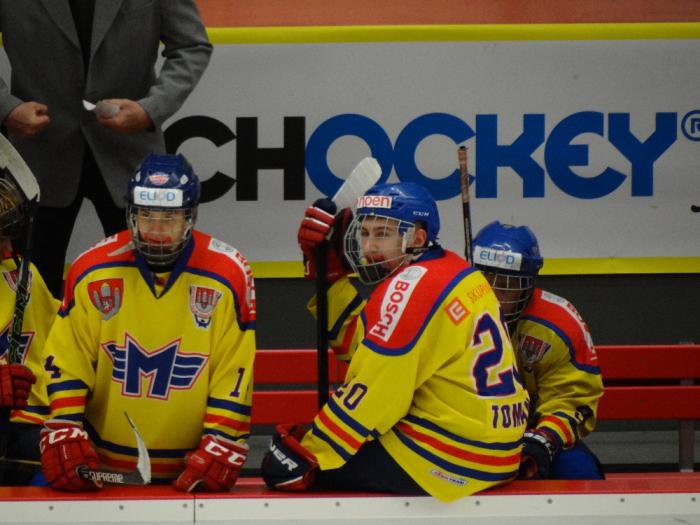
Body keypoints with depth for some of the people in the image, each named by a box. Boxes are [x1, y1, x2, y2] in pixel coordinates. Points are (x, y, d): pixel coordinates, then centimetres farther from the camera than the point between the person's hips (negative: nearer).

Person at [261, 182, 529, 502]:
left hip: (447, 458, -10)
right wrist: (329, 268, 12)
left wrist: (306, 455, -11)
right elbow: (355, 338, 16)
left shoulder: (412, 289, -17)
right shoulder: (451, 270, 12)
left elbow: (371, 394, -17)